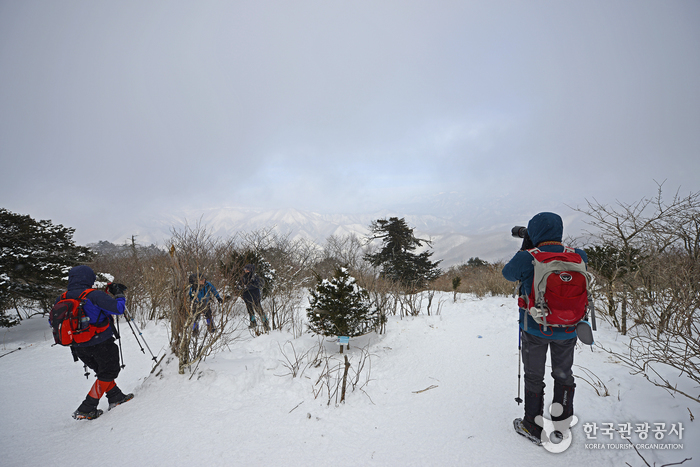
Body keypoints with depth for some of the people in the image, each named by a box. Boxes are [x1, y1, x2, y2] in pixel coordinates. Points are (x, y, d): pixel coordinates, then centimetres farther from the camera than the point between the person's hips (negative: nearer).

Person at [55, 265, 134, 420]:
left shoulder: (62, 300, -1)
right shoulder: (94, 295, -21)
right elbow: (118, 309, -25)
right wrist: (118, 295, -7)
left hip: (78, 347, 7)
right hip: (101, 343, -7)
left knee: (103, 371, 25)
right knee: (108, 373, 12)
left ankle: (116, 397, 30)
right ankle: (85, 410, 11)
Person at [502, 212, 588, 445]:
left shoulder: (528, 258, -19)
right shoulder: (577, 256, -10)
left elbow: (508, 273, 0)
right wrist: (559, 246, 14)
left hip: (535, 329, -3)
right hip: (568, 330, 3)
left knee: (534, 377, 13)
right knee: (563, 375, 22)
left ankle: (533, 428, 26)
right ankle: (562, 424, 38)